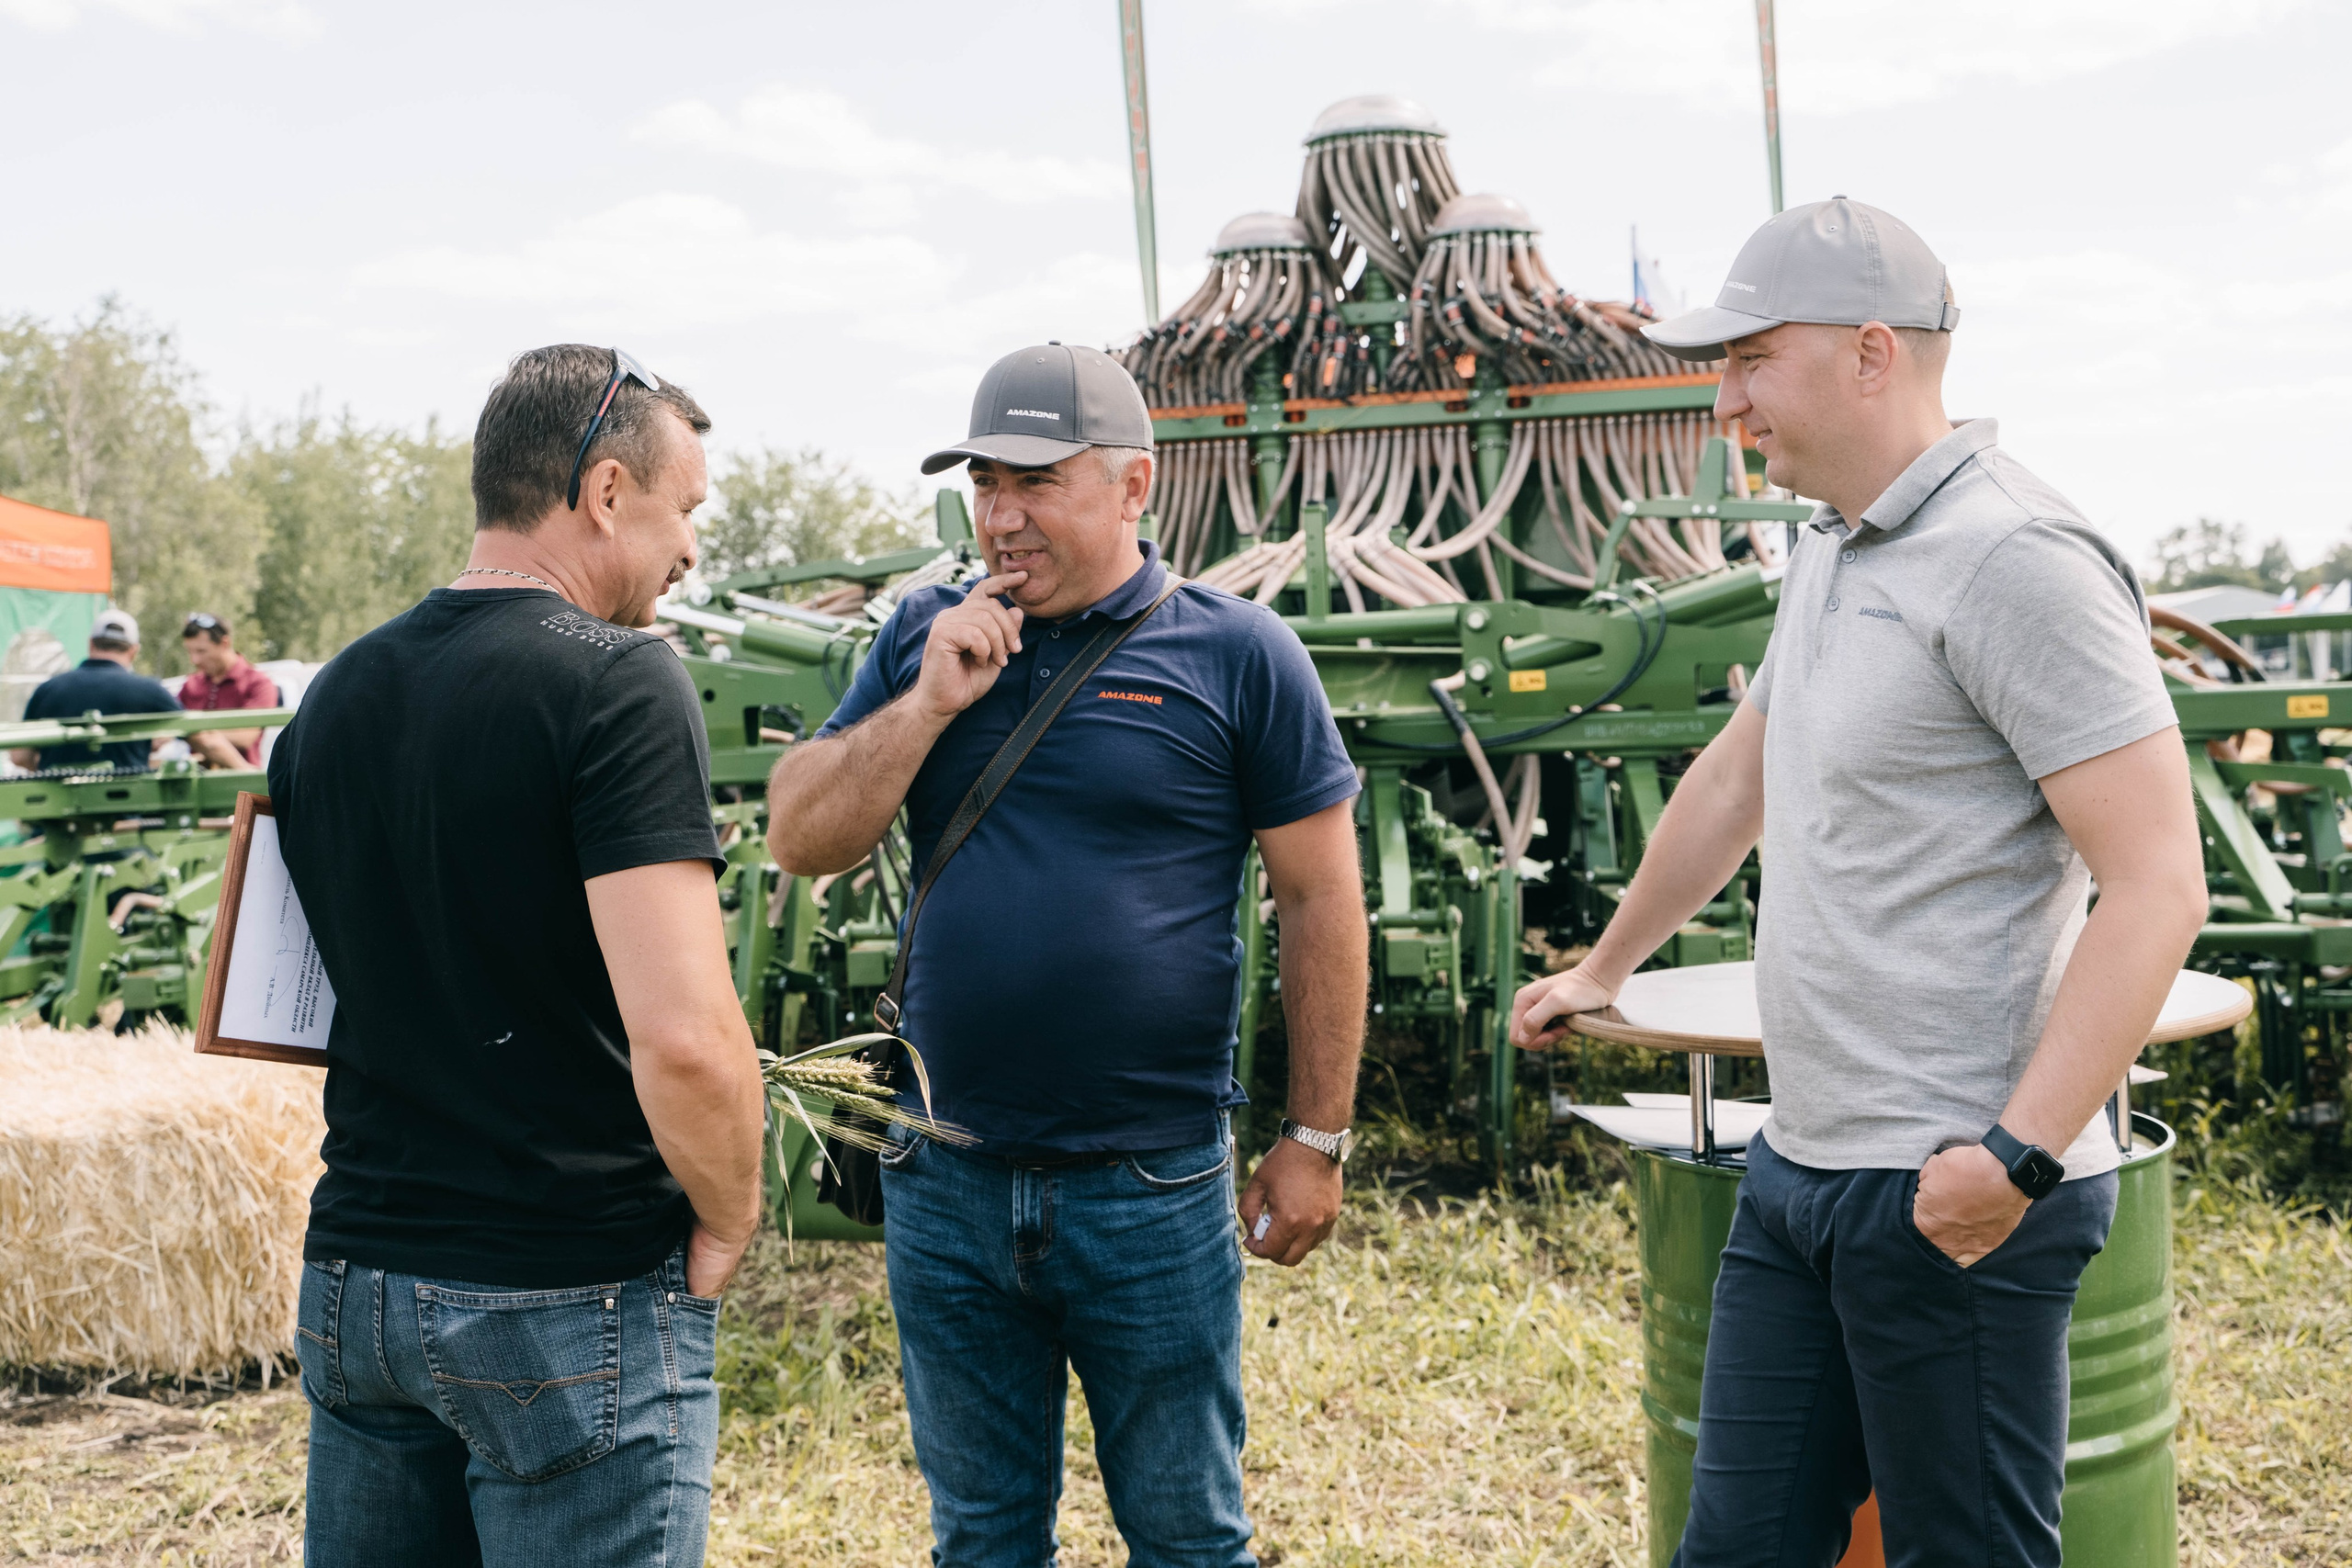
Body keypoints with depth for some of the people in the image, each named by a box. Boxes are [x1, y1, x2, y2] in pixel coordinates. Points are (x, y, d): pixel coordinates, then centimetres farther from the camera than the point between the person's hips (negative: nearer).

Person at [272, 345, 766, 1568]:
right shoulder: (615, 679, -16)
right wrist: (729, 1223, -9)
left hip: (353, 1277, 7)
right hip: (572, 1295, -7)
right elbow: (684, 1039, -25)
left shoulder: (336, 693, 7)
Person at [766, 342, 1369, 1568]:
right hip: (946, 1184, 4)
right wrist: (931, 702, -12)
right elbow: (800, 841, 1)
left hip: (1155, 1187, -3)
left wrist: (1316, 1140, -4)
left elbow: (1320, 897, -4)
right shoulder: (926, 638, 6)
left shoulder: (1236, 653, -6)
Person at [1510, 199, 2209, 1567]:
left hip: (1954, 1194, -9)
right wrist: (1605, 967, 38)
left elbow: (2159, 885, -21)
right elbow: (1734, 783, 28)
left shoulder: (2013, 559, -16)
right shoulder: (1831, 558, 14)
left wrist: (2022, 1153, -26)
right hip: (1801, 1167, 9)